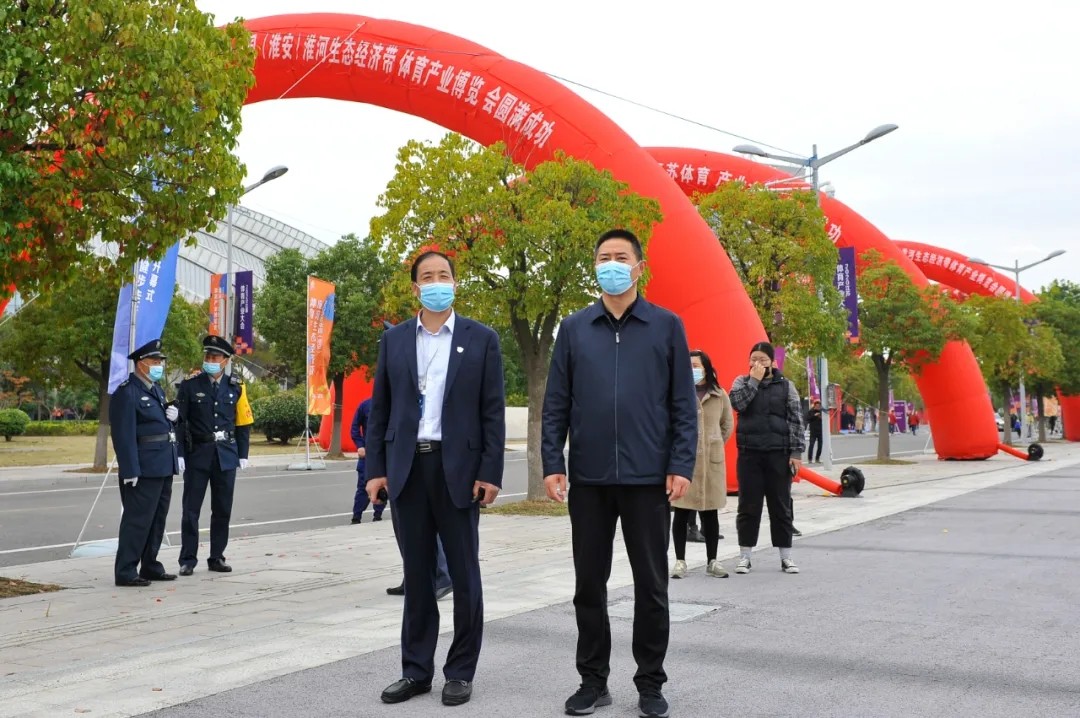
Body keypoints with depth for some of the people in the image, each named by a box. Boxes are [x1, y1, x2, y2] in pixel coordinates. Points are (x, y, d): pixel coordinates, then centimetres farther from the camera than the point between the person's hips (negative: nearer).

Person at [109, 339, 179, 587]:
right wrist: (130, 470, -23)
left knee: (158, 519, 15)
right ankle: (125, 572, 3)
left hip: (163, 465, 9)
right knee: (137, 520, -4)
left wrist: (172, 415, 4)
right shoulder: (127, 392, -13)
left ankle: (150, 567, 25)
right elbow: (124, 434, -18)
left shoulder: (156, 389, 16)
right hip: (144, 468, -9)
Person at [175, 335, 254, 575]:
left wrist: (243, 455, 5)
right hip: (197, 455, -2)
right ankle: (188, 560, 8)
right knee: (191, 510, 0)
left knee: (222, 510, 7)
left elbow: (244, 423, 9)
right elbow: (179, 422, -2)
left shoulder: (236, 387, 4)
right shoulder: (189, 385, -2)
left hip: (226, 456, 2)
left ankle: (216, 557, 18)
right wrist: (179, 455, -8)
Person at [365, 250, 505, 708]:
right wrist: (376, 469, 2)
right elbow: (380, 410, 9)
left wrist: (490, 473, -8)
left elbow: (493, 412, -1)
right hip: (408, 468, 2)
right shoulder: (393, 340, 9)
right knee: (417, 573, 10)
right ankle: (416, 670, 19)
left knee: (464, 575, 4)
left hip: (458, 468, -2)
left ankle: (460, 672, 16)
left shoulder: (482, 339, 2)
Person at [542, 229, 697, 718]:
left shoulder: (667, 327, 3)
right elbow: (556, 403, 6)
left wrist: (681, 466, -7)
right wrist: (552, 464, -2)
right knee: (589, 583, 9)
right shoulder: (574, 329, 7)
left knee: (651, 585, 7)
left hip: (648, 477, -1)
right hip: (588, 478, 2)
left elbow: (684, 404, 1)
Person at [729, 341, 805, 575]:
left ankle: (786, 557, 15)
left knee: (781, 506, 6)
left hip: (778, 454, 0)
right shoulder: (742, 381, 8)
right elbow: (737, 402, -13)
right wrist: (754, 380, -12)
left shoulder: (786, 385, 5)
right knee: (748, 506, 3)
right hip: (749, 453, 0)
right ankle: (744, 556, 12)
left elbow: (796, 419, 2)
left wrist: (796, 453, -4)